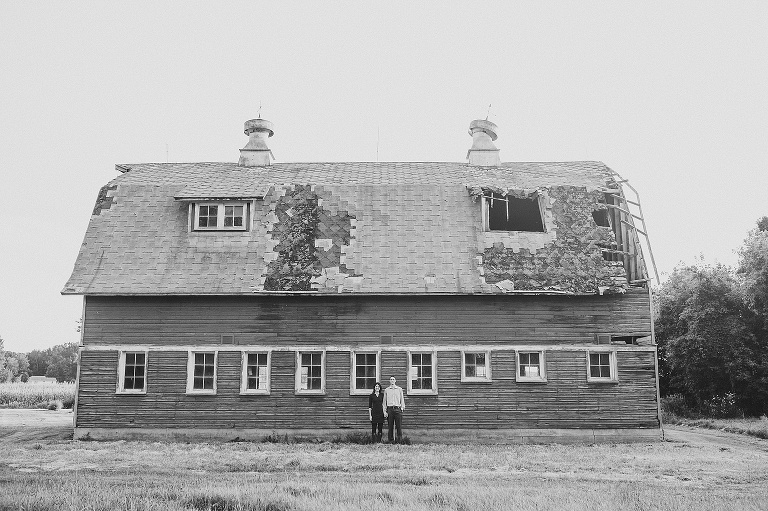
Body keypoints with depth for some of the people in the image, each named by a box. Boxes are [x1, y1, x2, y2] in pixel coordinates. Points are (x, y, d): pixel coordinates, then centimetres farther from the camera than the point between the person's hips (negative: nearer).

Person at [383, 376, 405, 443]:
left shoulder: (399, 389, 11)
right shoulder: (386, 390, 11)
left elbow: (402, 399, 11)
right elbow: (384, 401, 11)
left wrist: (402, 408, -1)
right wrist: (384, 411, 3)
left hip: (398, 409, 0)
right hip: (390, 409, 0)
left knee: (399, 426, -4)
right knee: (390, 426, 0)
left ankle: (400, 440, 1)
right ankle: (390, 440, 5)